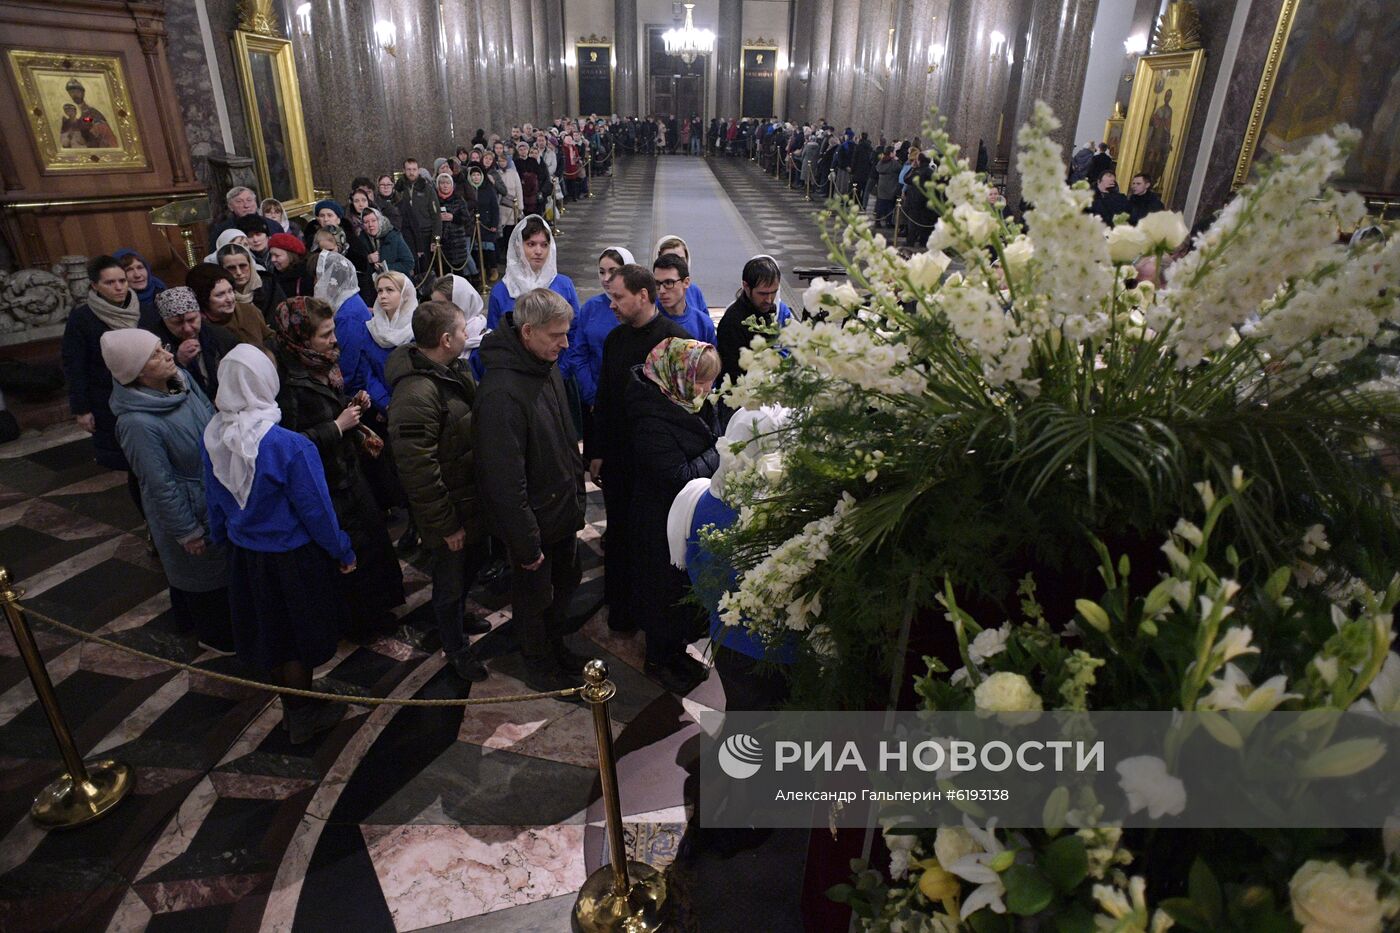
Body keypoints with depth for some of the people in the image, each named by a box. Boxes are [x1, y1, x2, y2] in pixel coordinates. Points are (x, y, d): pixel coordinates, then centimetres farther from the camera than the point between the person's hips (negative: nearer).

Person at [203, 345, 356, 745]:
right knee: (300, 636, 14)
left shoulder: (214, 437, -11)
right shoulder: (290, 447, -29)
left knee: (268, 632, 23)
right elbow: (316, 510, -20)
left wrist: (222, 538, 21)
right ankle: (304, 718, 33)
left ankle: (290, 704, 44)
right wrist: (343, 551, -5)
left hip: (244, 554, 6)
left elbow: (214, 499, 4)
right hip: (292, 557, -6)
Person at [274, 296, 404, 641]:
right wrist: (338, 426, -24)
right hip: (327, 487, -9)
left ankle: (373, 608, 41)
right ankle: (359, 622, 29)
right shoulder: (289, 382, -25)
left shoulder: (320, 366, 1)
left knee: (371, 533, 20)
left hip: (347, 471, 9)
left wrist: (354, 406, -3)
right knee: (350, 551, 6)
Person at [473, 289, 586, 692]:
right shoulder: (501, 393, -30)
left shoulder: (548, 368, -1)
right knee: (535, 595, 14)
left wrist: (577, 495, 14)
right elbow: (505, 480, -28)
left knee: (565, 583, 24)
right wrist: (526, 544, -21)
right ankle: (539, 664, 39)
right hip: (534, 521, -8)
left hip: (563, 508, 8)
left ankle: (555, 645, 48)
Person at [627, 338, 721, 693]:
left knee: (687, 586, 22)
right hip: (662, 521, -9)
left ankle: (675, 649, 43)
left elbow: (712, 440, 11)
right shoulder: (652, 420, -28)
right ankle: (659, 660, 33)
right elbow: (680, 476, -28)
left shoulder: (684, 401, 0)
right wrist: (718, 454, -18)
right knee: (666, 588, 10)